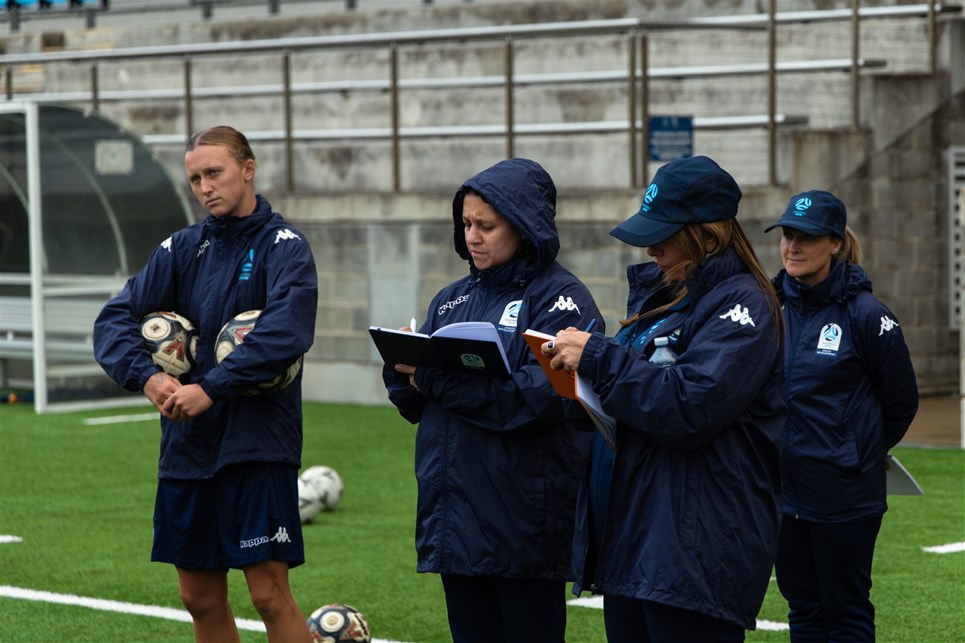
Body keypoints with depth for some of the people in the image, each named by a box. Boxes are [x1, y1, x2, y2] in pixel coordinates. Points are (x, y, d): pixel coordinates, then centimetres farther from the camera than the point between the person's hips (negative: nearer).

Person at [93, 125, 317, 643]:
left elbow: (285, 333, -21)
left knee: (269, 593, -9)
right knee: (201, 598, 10)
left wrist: (210, 389, -24)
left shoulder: (283, 245, -5)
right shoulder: (183, 248, 10)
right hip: (187, 445, 5)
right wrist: (146, 376, -15)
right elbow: (115, 319, 3)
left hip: (258, 445, -5)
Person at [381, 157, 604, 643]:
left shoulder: (560, 298, -5)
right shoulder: (453, 300, 15)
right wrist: (403, 371, -11)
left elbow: (541, 396, -19)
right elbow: (414, 403, 12)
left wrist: (437, 378, -20)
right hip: (456, 523, 6)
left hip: (523, 525, -6)